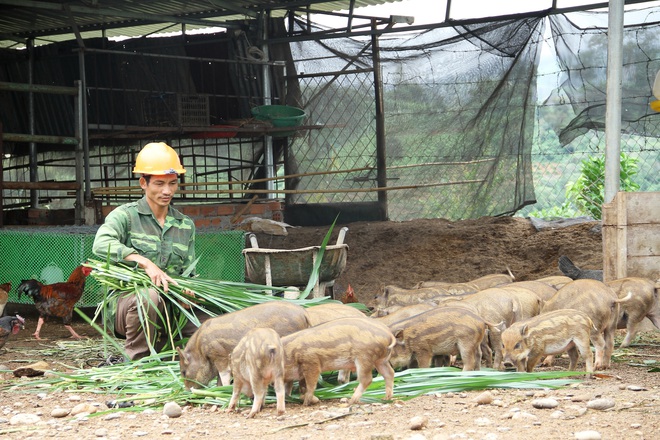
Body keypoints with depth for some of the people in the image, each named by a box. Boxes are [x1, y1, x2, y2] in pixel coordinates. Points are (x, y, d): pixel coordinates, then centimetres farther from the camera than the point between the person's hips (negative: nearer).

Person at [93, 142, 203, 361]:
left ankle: (160, 347, 9)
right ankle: (137, 360, -17)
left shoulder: (186, 226, 16)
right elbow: (101, 244, -20)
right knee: (149, 295, -39)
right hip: (126, 300, -5)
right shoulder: (125, 215, 0)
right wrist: (145, 262, -30)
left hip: (169, 309, 5)